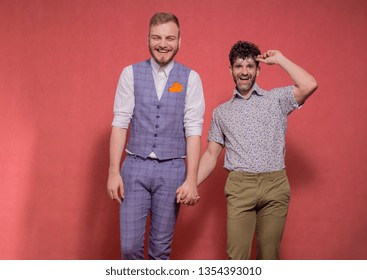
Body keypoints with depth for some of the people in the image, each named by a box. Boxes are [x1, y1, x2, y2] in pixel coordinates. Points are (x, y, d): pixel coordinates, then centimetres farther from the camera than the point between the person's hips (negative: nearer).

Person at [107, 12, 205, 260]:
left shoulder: (190, 78, 0)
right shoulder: (131, 74, 3)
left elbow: (193, 131, -4)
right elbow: (120, 123, 0)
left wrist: (191, 179, -8)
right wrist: (114, 172, -5)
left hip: (172, 169, 0)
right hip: (135, 167, 1)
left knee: (161, 247, 10)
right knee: (130, 245, 3)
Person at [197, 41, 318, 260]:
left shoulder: (277, 99, 9)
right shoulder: (221, 112, 16)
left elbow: (310, 86, -8)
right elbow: (211, 155, 15)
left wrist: (279, 59, 3)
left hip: (275, 186, -1)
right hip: (239, 187, 1)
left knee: (269, 255, 6)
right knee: (237, 256, -4)